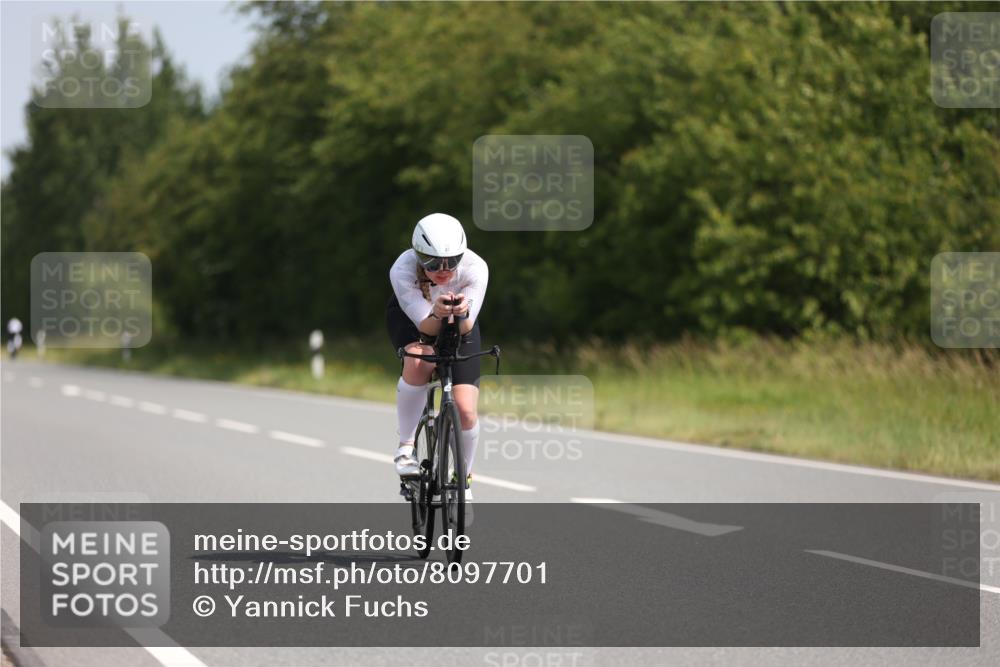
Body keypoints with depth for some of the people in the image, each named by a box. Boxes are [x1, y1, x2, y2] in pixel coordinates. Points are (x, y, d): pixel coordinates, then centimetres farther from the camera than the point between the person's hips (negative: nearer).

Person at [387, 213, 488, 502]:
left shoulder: (475, 268, -34)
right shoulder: (402, 270, -36)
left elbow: (466, 328, -33)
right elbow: (426, 327, -35)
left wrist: (460, 314, -55)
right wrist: (437, 315, -57)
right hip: (409, 317, -1)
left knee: (465, 411, -12)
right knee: (418, 362, -37)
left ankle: (465, 479, 16)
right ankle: (405, 446, -16)